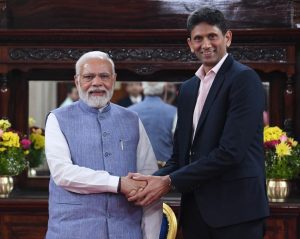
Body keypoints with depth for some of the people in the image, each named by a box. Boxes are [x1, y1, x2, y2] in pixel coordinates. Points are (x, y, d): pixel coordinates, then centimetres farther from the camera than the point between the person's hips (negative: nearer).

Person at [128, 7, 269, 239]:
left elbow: (230, 151, -17)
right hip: (196, 209, 6)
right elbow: (180, 154, 14)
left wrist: (170, 181, -14)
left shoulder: (244, 78, -8)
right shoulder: (188, 88, 15)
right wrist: (154, 180, -7)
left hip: (235, 208, -6)